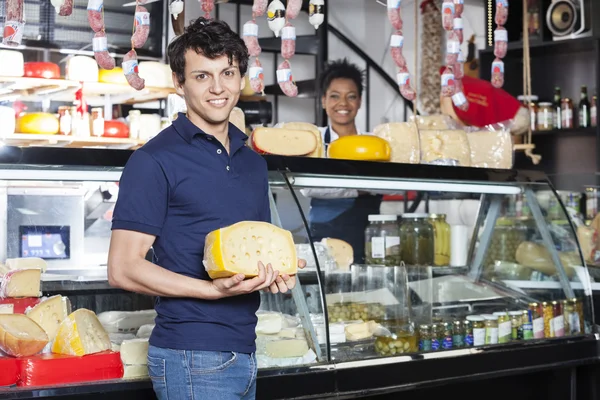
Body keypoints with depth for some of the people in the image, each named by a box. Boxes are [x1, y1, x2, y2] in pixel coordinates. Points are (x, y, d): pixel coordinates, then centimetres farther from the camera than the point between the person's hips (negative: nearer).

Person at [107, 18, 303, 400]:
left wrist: (278, 272, 1)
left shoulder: (253, 163, 13)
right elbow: (123, 268, -12)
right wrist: (214, 289, -22)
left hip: (244, 351, 7)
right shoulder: (154, 160, -8)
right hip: (192, 355, -7)